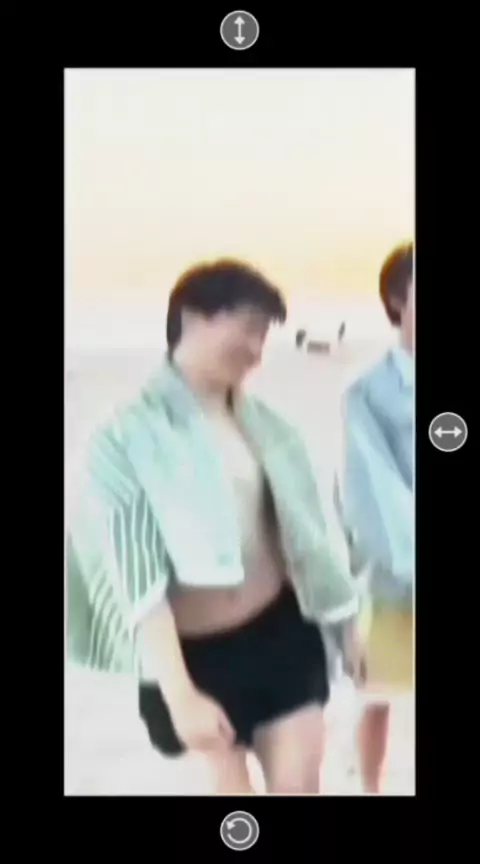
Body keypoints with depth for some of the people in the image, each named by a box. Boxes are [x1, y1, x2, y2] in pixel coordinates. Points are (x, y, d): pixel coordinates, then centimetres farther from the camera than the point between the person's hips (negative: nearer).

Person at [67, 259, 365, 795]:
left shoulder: (261, 422, 0)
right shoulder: (131, 434, -15)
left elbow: (304, 532, 8)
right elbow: (134, 575, -19)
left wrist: (348, 625, 13)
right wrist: (180, 695, -22)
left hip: (282, 631, 4)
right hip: (199, 651, -3)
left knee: (299, 784, 5)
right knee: (232, 787, 12)